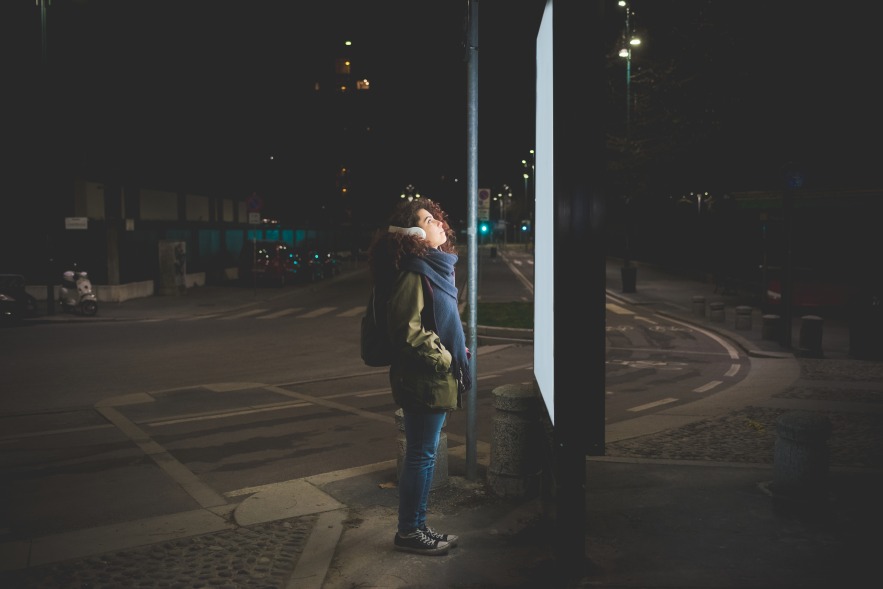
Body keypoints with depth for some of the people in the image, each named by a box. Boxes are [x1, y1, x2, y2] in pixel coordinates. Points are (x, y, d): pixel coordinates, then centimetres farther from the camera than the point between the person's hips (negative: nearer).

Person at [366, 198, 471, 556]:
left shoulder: (434, 268, 13)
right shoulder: (414, 273, -17)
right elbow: (409, 330, -23)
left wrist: (457, 350, 12)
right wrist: (445, 359, -15)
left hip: (435, 378, 9)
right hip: (424, 379, -9)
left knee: (424, 454, 15)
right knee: (421, 454, 0)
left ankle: (417, 527, 26)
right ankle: (408, 532, 14)